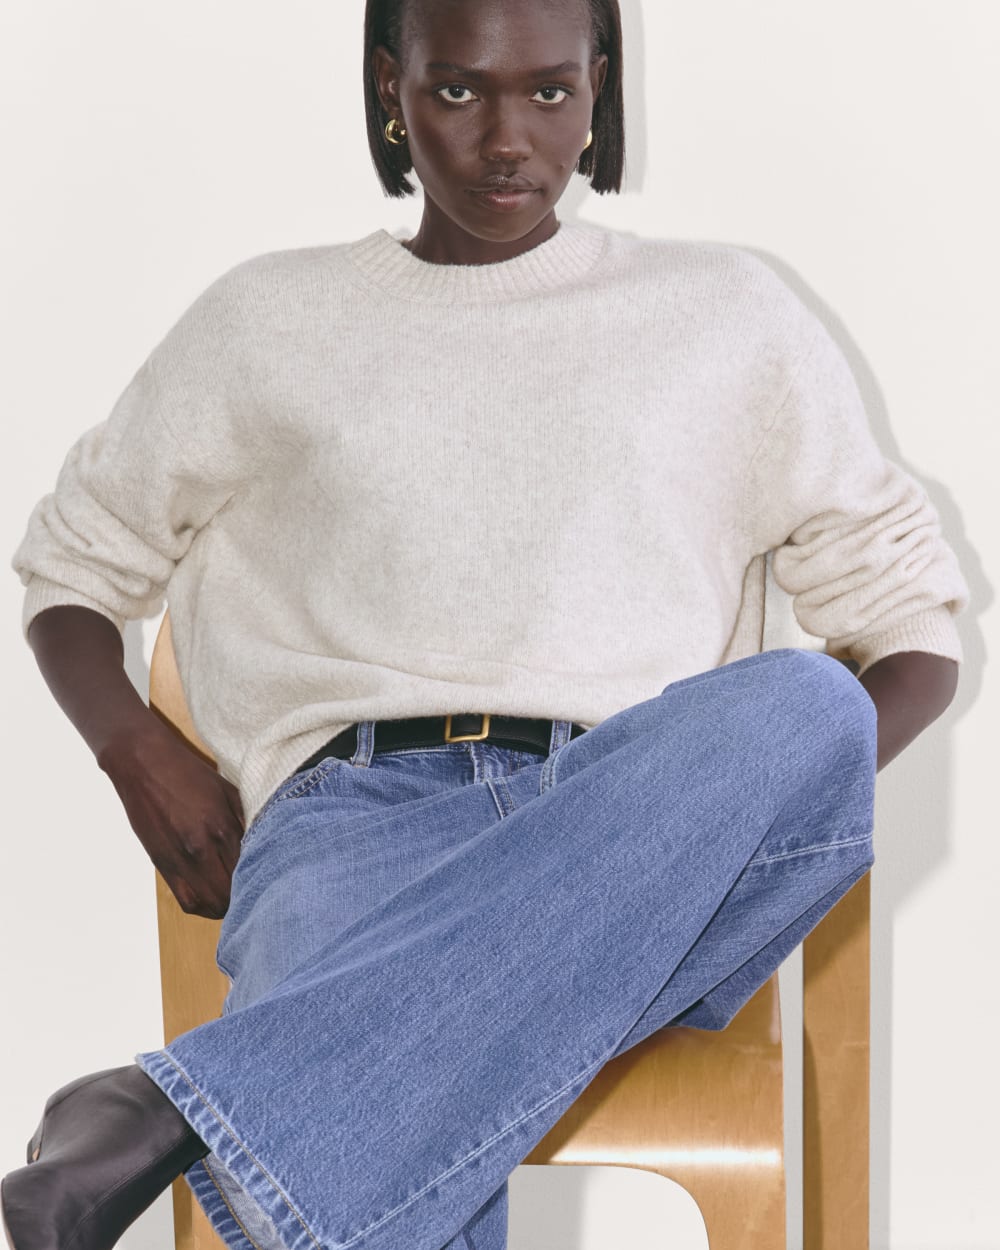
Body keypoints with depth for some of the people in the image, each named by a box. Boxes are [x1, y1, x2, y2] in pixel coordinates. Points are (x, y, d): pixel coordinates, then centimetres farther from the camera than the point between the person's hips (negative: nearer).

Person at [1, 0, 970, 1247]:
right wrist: (136, 752, 5)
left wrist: (788, 807, -1)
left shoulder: (725, 313, 21)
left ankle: (198, 1114, -40)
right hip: (362, 816, -1)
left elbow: (908, 615, 21)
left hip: (647, 841, 2)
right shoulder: (267, 322, 21)